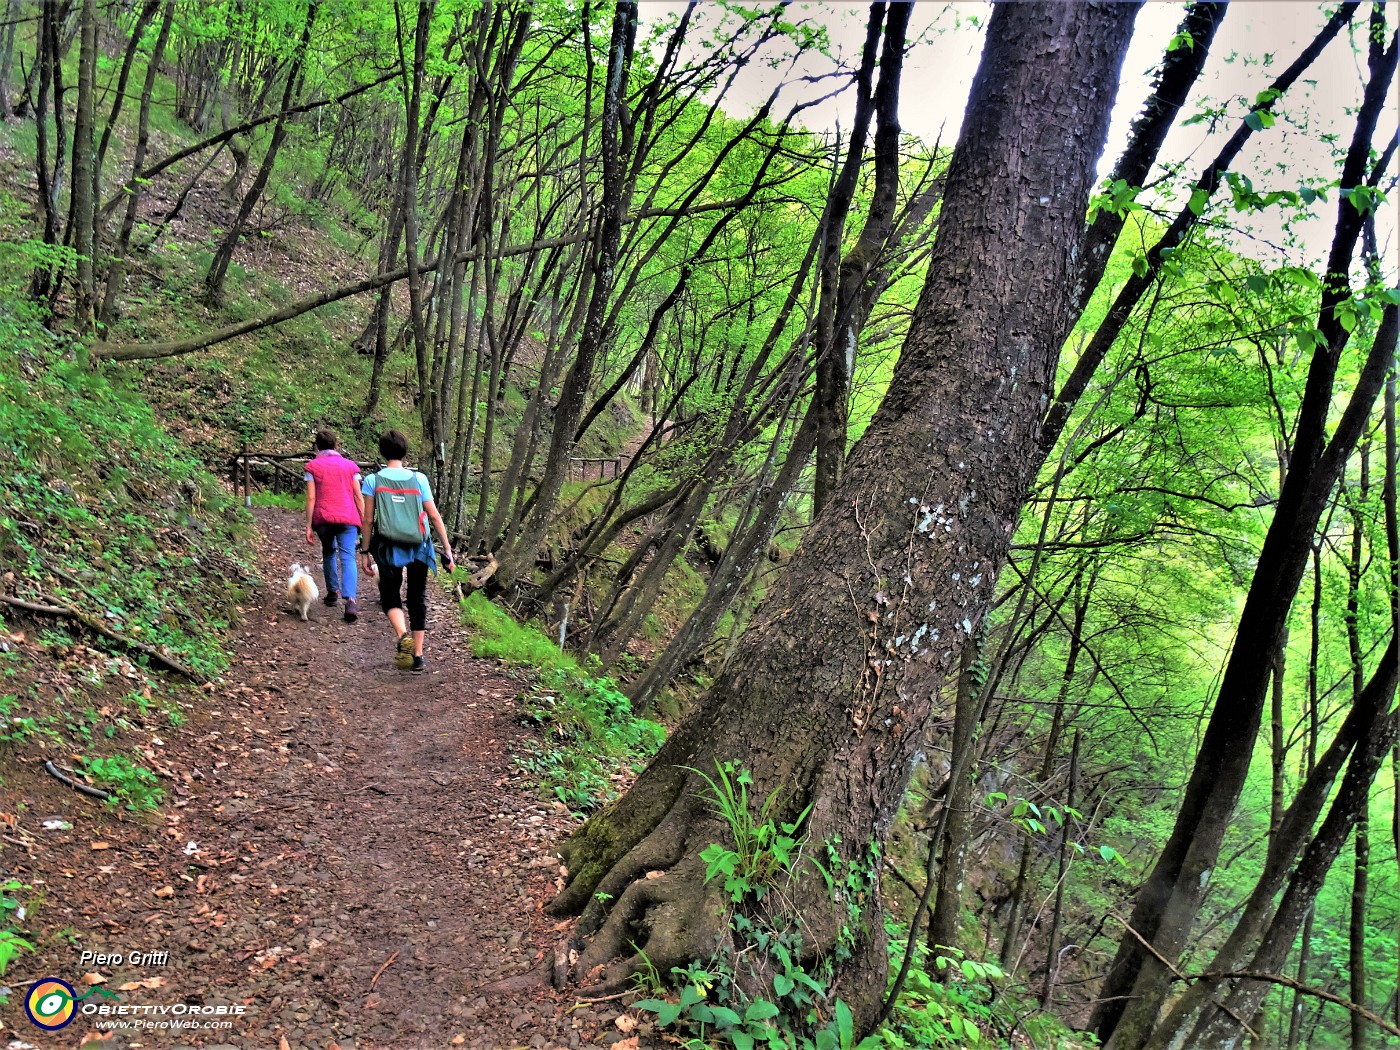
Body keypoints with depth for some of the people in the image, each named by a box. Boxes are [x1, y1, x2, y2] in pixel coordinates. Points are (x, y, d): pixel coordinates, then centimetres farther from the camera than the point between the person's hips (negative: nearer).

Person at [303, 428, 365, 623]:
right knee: (348, 557, -9)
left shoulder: (312, 466, 4)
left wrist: (308, 526, 0)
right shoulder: (350, 465, 9)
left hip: (322, 519, 0)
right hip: (348, 519, 0)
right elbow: (358, 497, 6)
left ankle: (333, 591, 28)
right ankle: (350, 599, -26)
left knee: (328, 553, 23)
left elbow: (311, 498, -1)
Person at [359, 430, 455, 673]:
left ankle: (403, 636, -14)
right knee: (417, 599, 12)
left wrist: (365, 551, 7)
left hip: (389, 548, -1)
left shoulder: (373, 480, -3)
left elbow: (368, 520, -2)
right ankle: (418, 656, 12)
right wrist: (447, 549, 3)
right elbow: (435, 516, -2)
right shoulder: (418, 479, -1)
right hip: (418, 549, 1)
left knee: (390, 596, 14)